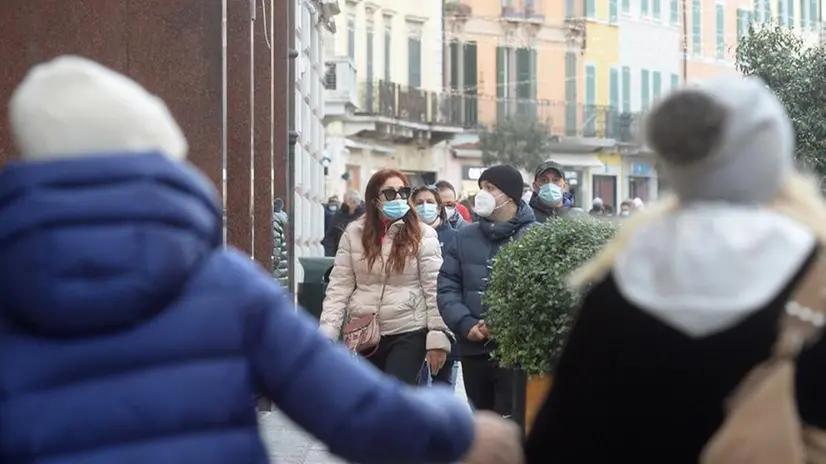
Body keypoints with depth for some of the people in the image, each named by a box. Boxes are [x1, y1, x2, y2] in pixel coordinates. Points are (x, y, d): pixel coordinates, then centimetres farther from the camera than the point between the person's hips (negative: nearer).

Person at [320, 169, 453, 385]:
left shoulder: (422, 235, -4)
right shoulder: (354, 233, 4)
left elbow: (435, 290, -6)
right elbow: (339, 287, 3)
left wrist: (437, 337, -11)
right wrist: (327, 333, -7)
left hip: (408, 333, -4)